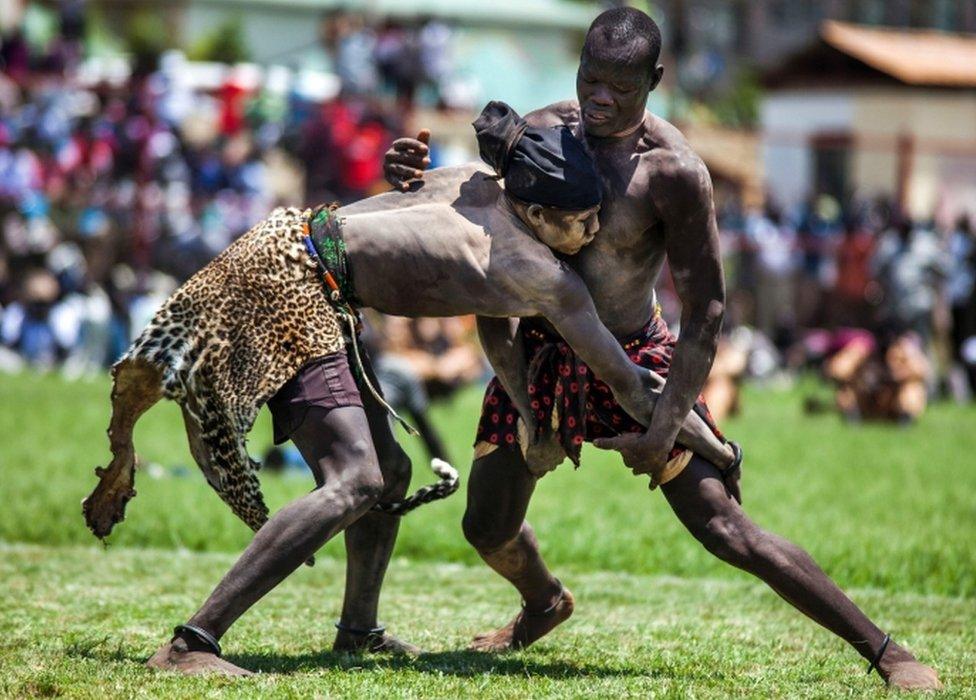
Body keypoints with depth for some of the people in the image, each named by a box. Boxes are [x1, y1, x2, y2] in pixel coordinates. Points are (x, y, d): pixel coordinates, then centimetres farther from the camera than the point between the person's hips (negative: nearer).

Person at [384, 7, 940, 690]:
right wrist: (414, 179, -12)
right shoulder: (539, 132, -7)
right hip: (540, 352, 5)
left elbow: (706, 310, -20)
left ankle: (884, 650, -6)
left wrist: (667, 426, -23)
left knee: (728, 530, -14)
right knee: (488, 530, 10)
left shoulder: (673, 172, -24)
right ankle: (544, 602, 48)